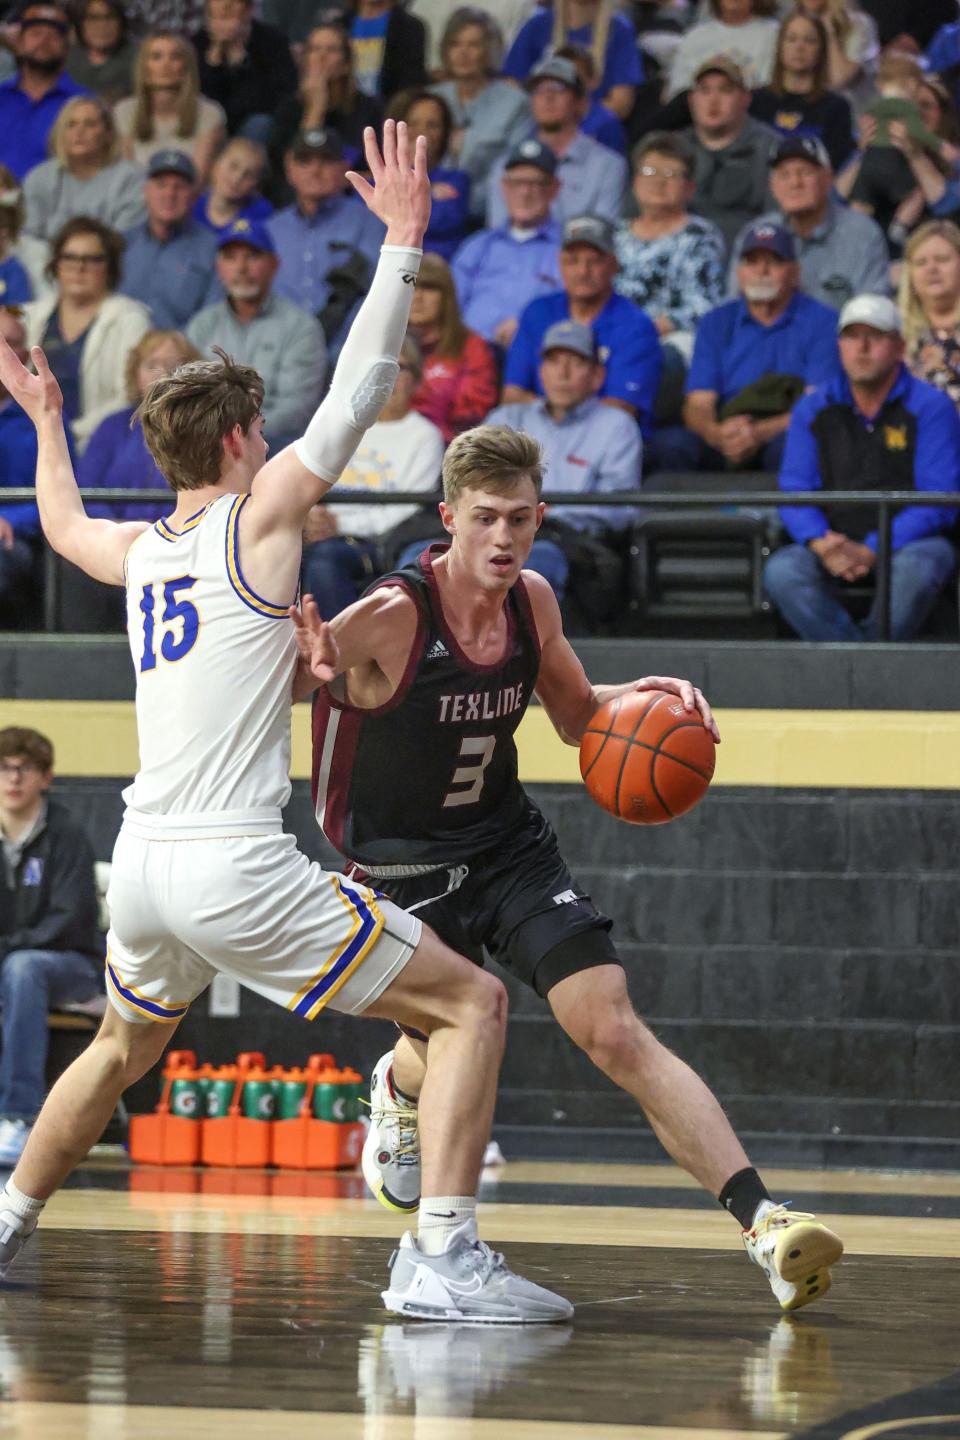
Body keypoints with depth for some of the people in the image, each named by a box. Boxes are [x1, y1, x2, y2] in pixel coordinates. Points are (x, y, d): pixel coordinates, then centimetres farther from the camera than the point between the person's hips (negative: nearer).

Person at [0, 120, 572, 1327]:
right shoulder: (256, 518, -3)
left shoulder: (135, 551, 15)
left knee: (125, 1047, 35)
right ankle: (441, 1259, -17)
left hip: (143, 863, 7)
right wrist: (401, 241, -4)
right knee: (470, 1003, -4)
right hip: (235, 865, -7)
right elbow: (357, 396, -7)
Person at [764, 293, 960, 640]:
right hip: (834, 543, 3)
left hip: (908, 543, -3)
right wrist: (821, 544, -17)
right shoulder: (813, 410, 11)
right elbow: (793, 493, 6)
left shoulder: (931, 407, -1)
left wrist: (871, 551, -21)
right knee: (782, 571, -29)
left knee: (915, 568, -39)